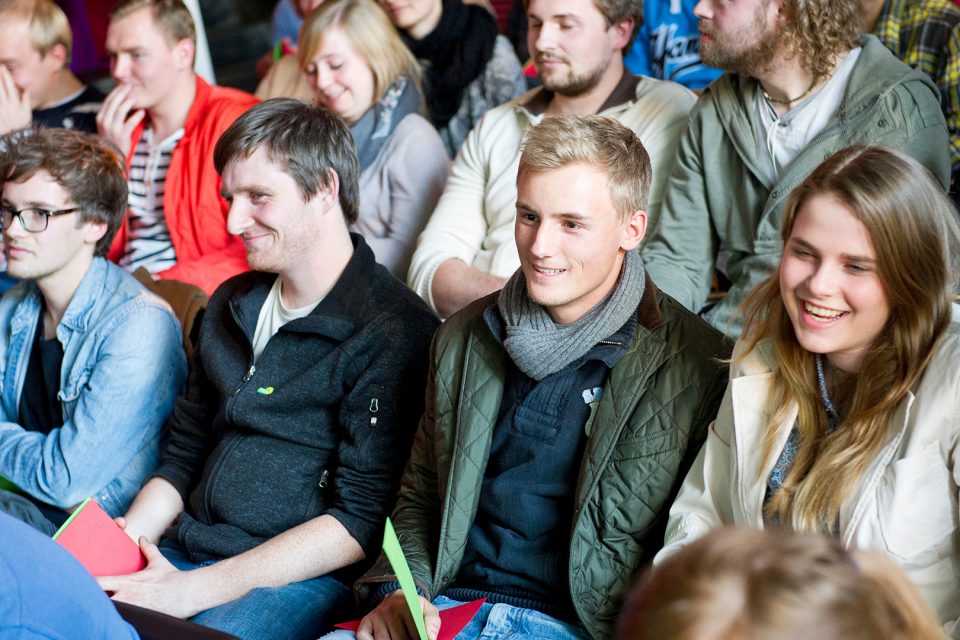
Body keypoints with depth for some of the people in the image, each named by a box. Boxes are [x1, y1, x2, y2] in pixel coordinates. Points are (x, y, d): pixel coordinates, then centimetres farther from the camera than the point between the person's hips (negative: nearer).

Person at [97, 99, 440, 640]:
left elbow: (361, 521, -14)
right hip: (182, 552, 7)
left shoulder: (394, 332, -9)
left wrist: (195, 590, -17)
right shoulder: (232, 305, 17)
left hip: (305, 577, -6)